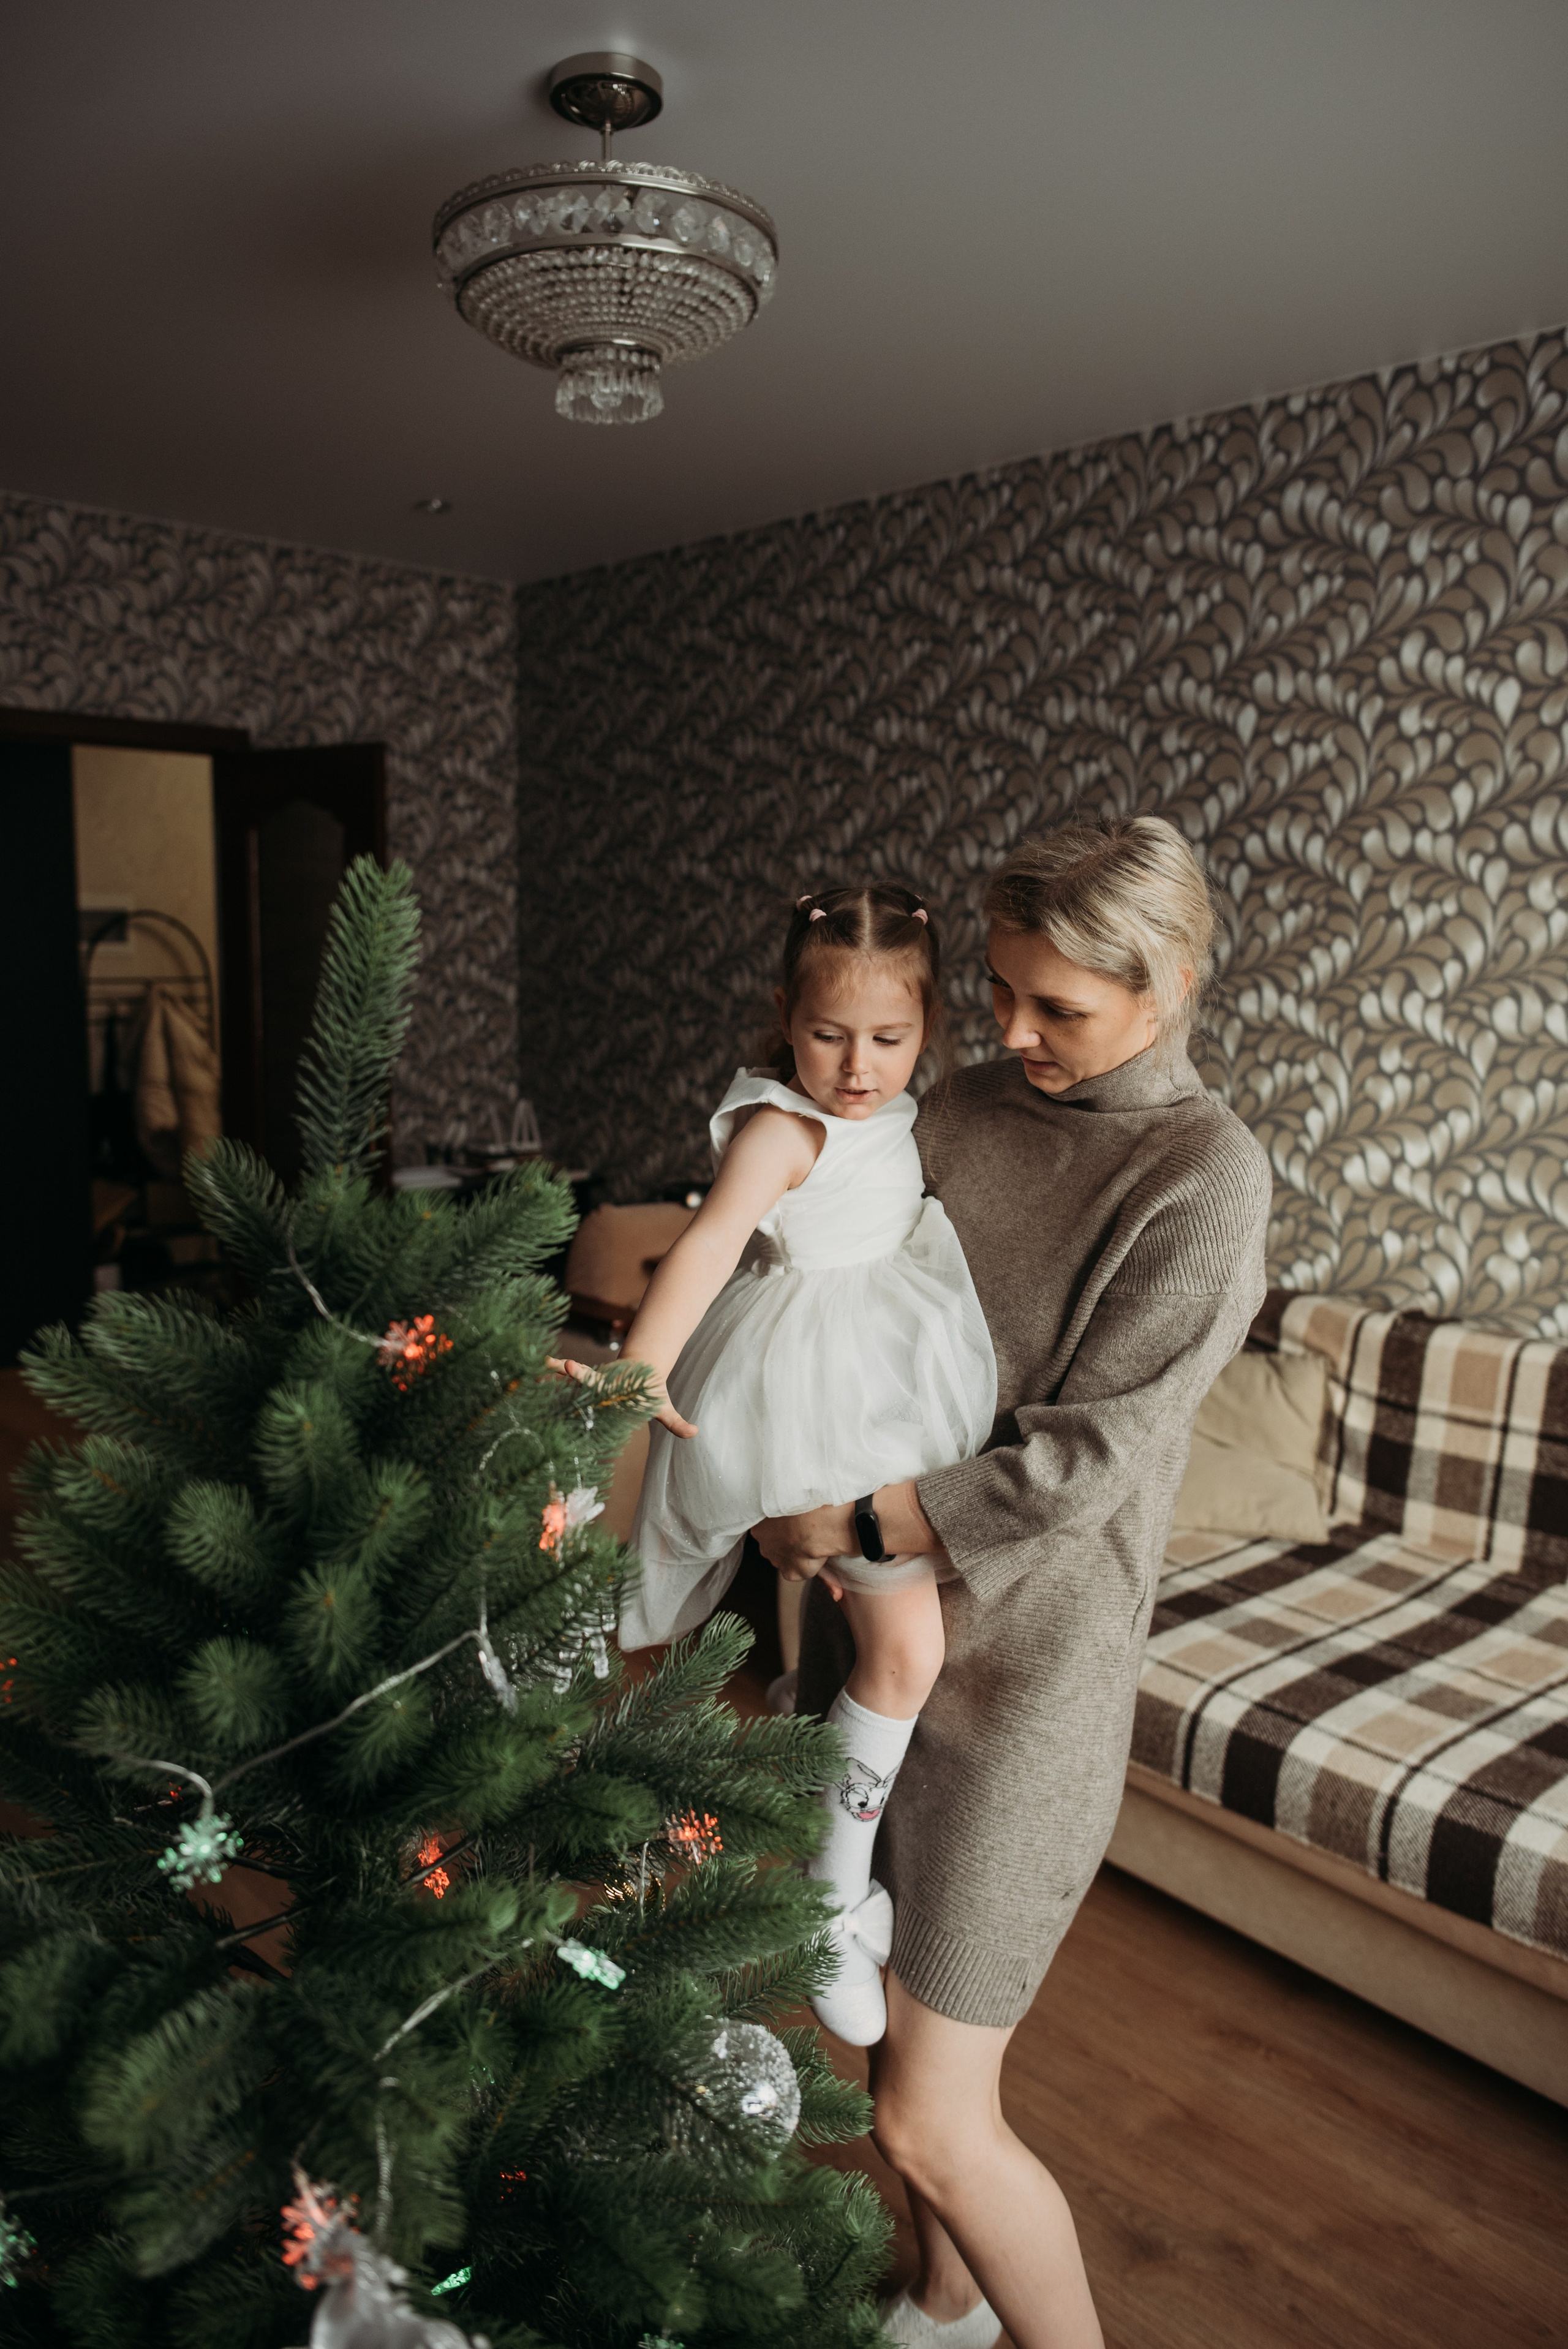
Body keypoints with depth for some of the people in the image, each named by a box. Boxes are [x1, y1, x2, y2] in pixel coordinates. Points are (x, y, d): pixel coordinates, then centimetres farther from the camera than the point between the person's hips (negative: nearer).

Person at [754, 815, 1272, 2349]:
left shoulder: (1206, 1174, -14)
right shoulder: (961, 1108, 4)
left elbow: (1077, 1462, -18)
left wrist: (860, 1519, -15)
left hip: (1024, 1658, -6)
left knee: (931, 2120, 1)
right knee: (886, 1993, 22)